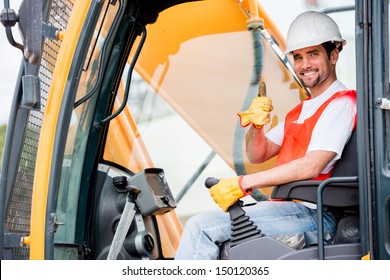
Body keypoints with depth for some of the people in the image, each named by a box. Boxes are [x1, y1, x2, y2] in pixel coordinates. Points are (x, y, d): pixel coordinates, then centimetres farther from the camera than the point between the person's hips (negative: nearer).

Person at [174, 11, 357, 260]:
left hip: (313, 215, -9)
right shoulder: (301, 111, 25)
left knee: (201, 228, -17)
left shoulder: (341, 103, -7)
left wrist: (242, 183, -19)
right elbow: (257, 155, 21)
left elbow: (311, 166, -20)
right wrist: (256, 125, -2)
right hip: (290, 209, 9)